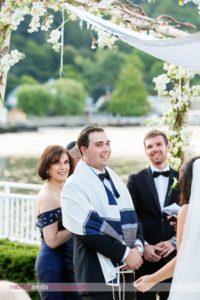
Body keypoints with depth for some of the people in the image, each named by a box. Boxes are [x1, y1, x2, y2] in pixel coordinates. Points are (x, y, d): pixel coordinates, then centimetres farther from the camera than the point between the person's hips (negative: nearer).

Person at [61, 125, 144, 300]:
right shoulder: (74, 185, -10)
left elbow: (131, 217, 13)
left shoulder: (115, 179, 14)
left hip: (126, 270, 7)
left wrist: (137, 247, -5)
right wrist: (125, 253, -16)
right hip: (99, 275, -7)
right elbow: (89, 231, -17)